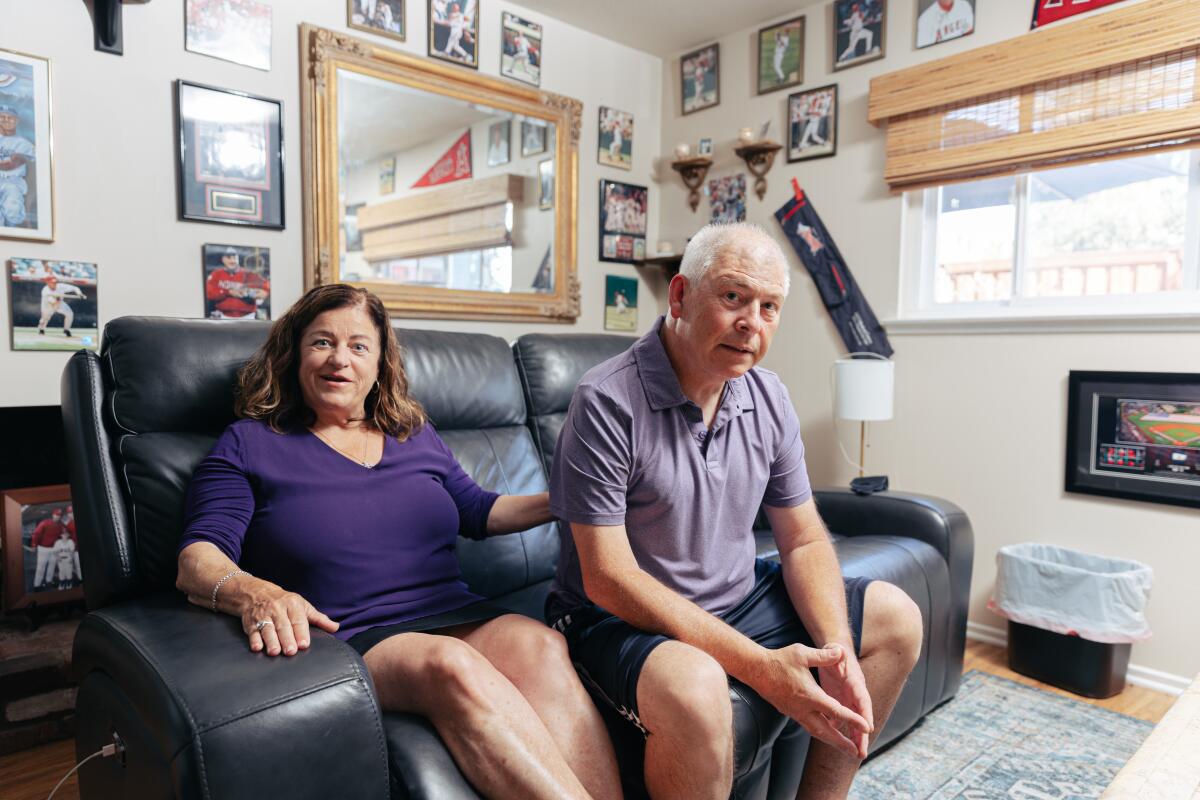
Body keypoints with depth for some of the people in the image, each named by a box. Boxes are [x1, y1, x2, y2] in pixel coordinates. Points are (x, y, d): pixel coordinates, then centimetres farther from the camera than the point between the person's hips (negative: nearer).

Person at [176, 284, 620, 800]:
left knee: (540, 646, -30)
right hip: (351, 639, -3)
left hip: (458, 617, 4)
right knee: (451, 665, -37)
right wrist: (255, 594, -26)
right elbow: (197, 559, -2)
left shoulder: (417, 436, 20)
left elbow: (477, 513, 28)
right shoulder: (248, 445, 9)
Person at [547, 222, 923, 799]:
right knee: (694, 687, -38)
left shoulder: (768, 398, 0)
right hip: (621, 620, -7)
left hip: (737, 600, 7)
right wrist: (760, 666, -27)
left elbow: (803, 541, 5)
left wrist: (837, 649, -13)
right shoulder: (606, 402, -22)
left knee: (895, 617, 6)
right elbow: (609, 579, -24)